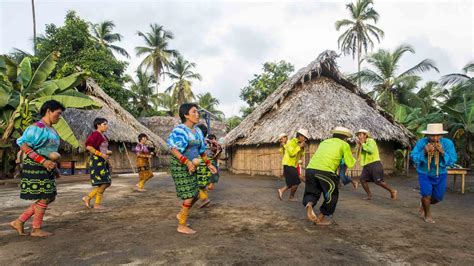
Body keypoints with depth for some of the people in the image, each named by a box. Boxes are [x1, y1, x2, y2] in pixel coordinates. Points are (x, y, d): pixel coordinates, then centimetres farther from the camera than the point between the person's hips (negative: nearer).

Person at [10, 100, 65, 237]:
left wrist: (53, 165, 14)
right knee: (44, 198, -1)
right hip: (36, 168, -9)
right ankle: (36, 229, 16)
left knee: (50, 197, 12)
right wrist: (43, 161, -24)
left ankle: (19, 222, 21)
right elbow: (23, 145, -20)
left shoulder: (51, 130, 14)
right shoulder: (38, 127, -14)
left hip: (46, 168, 9)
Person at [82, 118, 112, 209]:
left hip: (103, 161, 9)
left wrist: (108, 152, 8)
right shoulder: (95, 134, -11)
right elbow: (88, 147, -19)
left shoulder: (104, 136, 16)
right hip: (96, 161, -9)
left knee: (107, 183, 8)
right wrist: (101, 154, -21)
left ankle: (87, 198, 19)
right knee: (103, 183, -7)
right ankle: (97, 204, 7)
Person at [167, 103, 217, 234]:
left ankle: (181, 215, 37)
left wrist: (209, 164, 14)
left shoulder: (197, 131, 6)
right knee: (189, 196, -6)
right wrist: (187, 161, -34)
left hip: (191, 166, 8)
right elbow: (173, 149, -24)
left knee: (195, 194, 13)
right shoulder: (179, 130, -17)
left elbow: (201, 150, 15)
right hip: (179, 166, -8)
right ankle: (182, 226, 10)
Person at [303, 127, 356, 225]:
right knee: (332, 195, 16)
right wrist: (352, 158, 33)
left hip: (310, 168, 5)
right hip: (325, 171, -5)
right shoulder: (344, 145, 14)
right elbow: (350, 164, 12)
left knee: (312, 192, 20)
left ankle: (309, 204, -12)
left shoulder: (324, 142, 29)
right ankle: (321, 218, 21)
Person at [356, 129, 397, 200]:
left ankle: (392, 191, 12)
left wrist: (363, 144, -17)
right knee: (362, 179, -5)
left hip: (374, 164, -8)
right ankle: (369, 195, 7)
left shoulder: (370, 140, -8)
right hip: (366, 165, 8)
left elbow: (371, 150, -26)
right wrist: (358, 146, 1)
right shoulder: (362, 144, 17)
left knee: (379, 181, -8)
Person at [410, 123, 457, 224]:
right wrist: (424, 152, -35)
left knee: (438, 197, 10)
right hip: (424, 173, -2)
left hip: (440, 174, 3)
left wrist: (442, 152, -34)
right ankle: (427, 215, 16)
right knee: (426, 194, -11)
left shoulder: (448, 143, -17)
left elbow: (453, 160, -18)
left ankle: (424, 203, 43)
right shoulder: (421, 143, -21)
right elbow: (413, 157, -20)